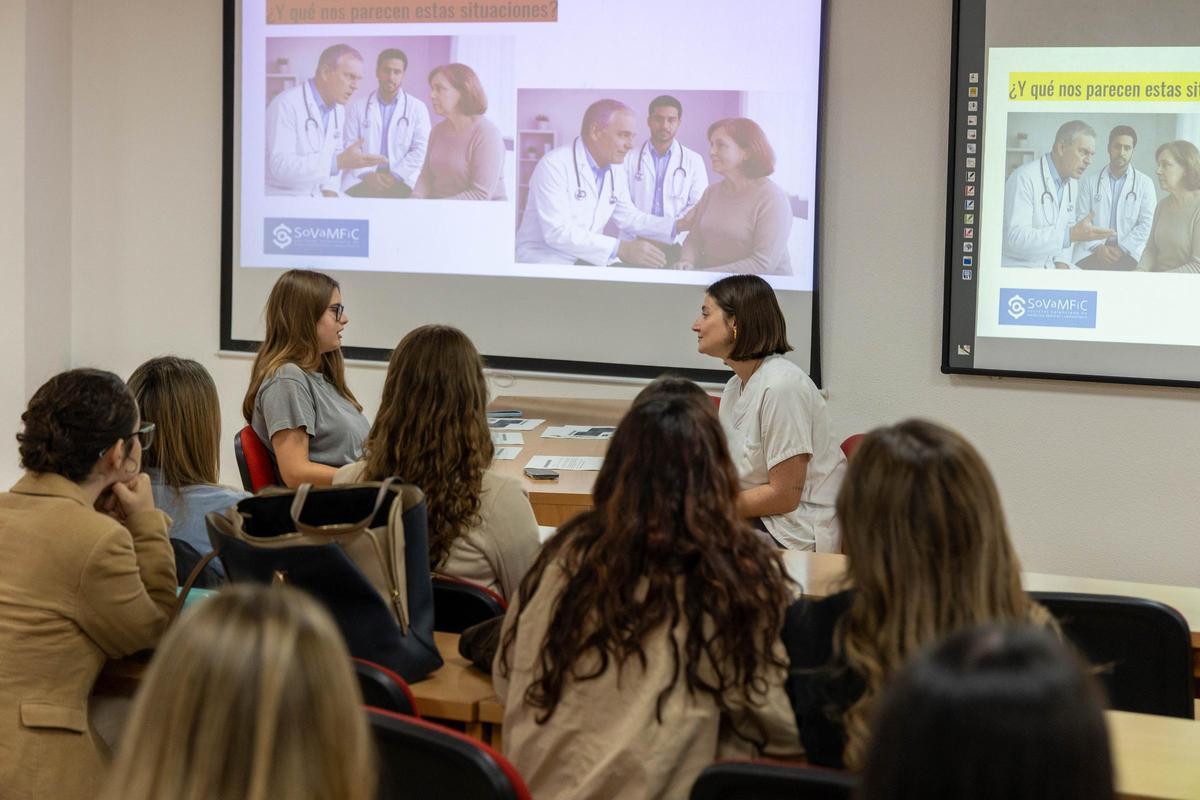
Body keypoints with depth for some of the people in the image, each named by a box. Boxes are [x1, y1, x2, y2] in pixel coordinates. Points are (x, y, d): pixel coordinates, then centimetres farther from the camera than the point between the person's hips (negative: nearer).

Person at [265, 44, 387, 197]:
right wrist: (339, 162, -32)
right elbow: (280, 165, -26)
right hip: (284, 197, -7)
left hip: (318, 195, 7)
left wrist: (330, 190, -3)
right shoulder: (286, 105, -18)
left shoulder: (338, 109, 7)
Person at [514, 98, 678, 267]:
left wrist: (677, 227, -2)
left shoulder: (616, 168, 6)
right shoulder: (554, 165, -18)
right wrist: (620, 249, -33)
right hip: (545, 261, -7)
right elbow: (557, 232, -26)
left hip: (590, 261, 8)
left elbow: (629, 218, 14)